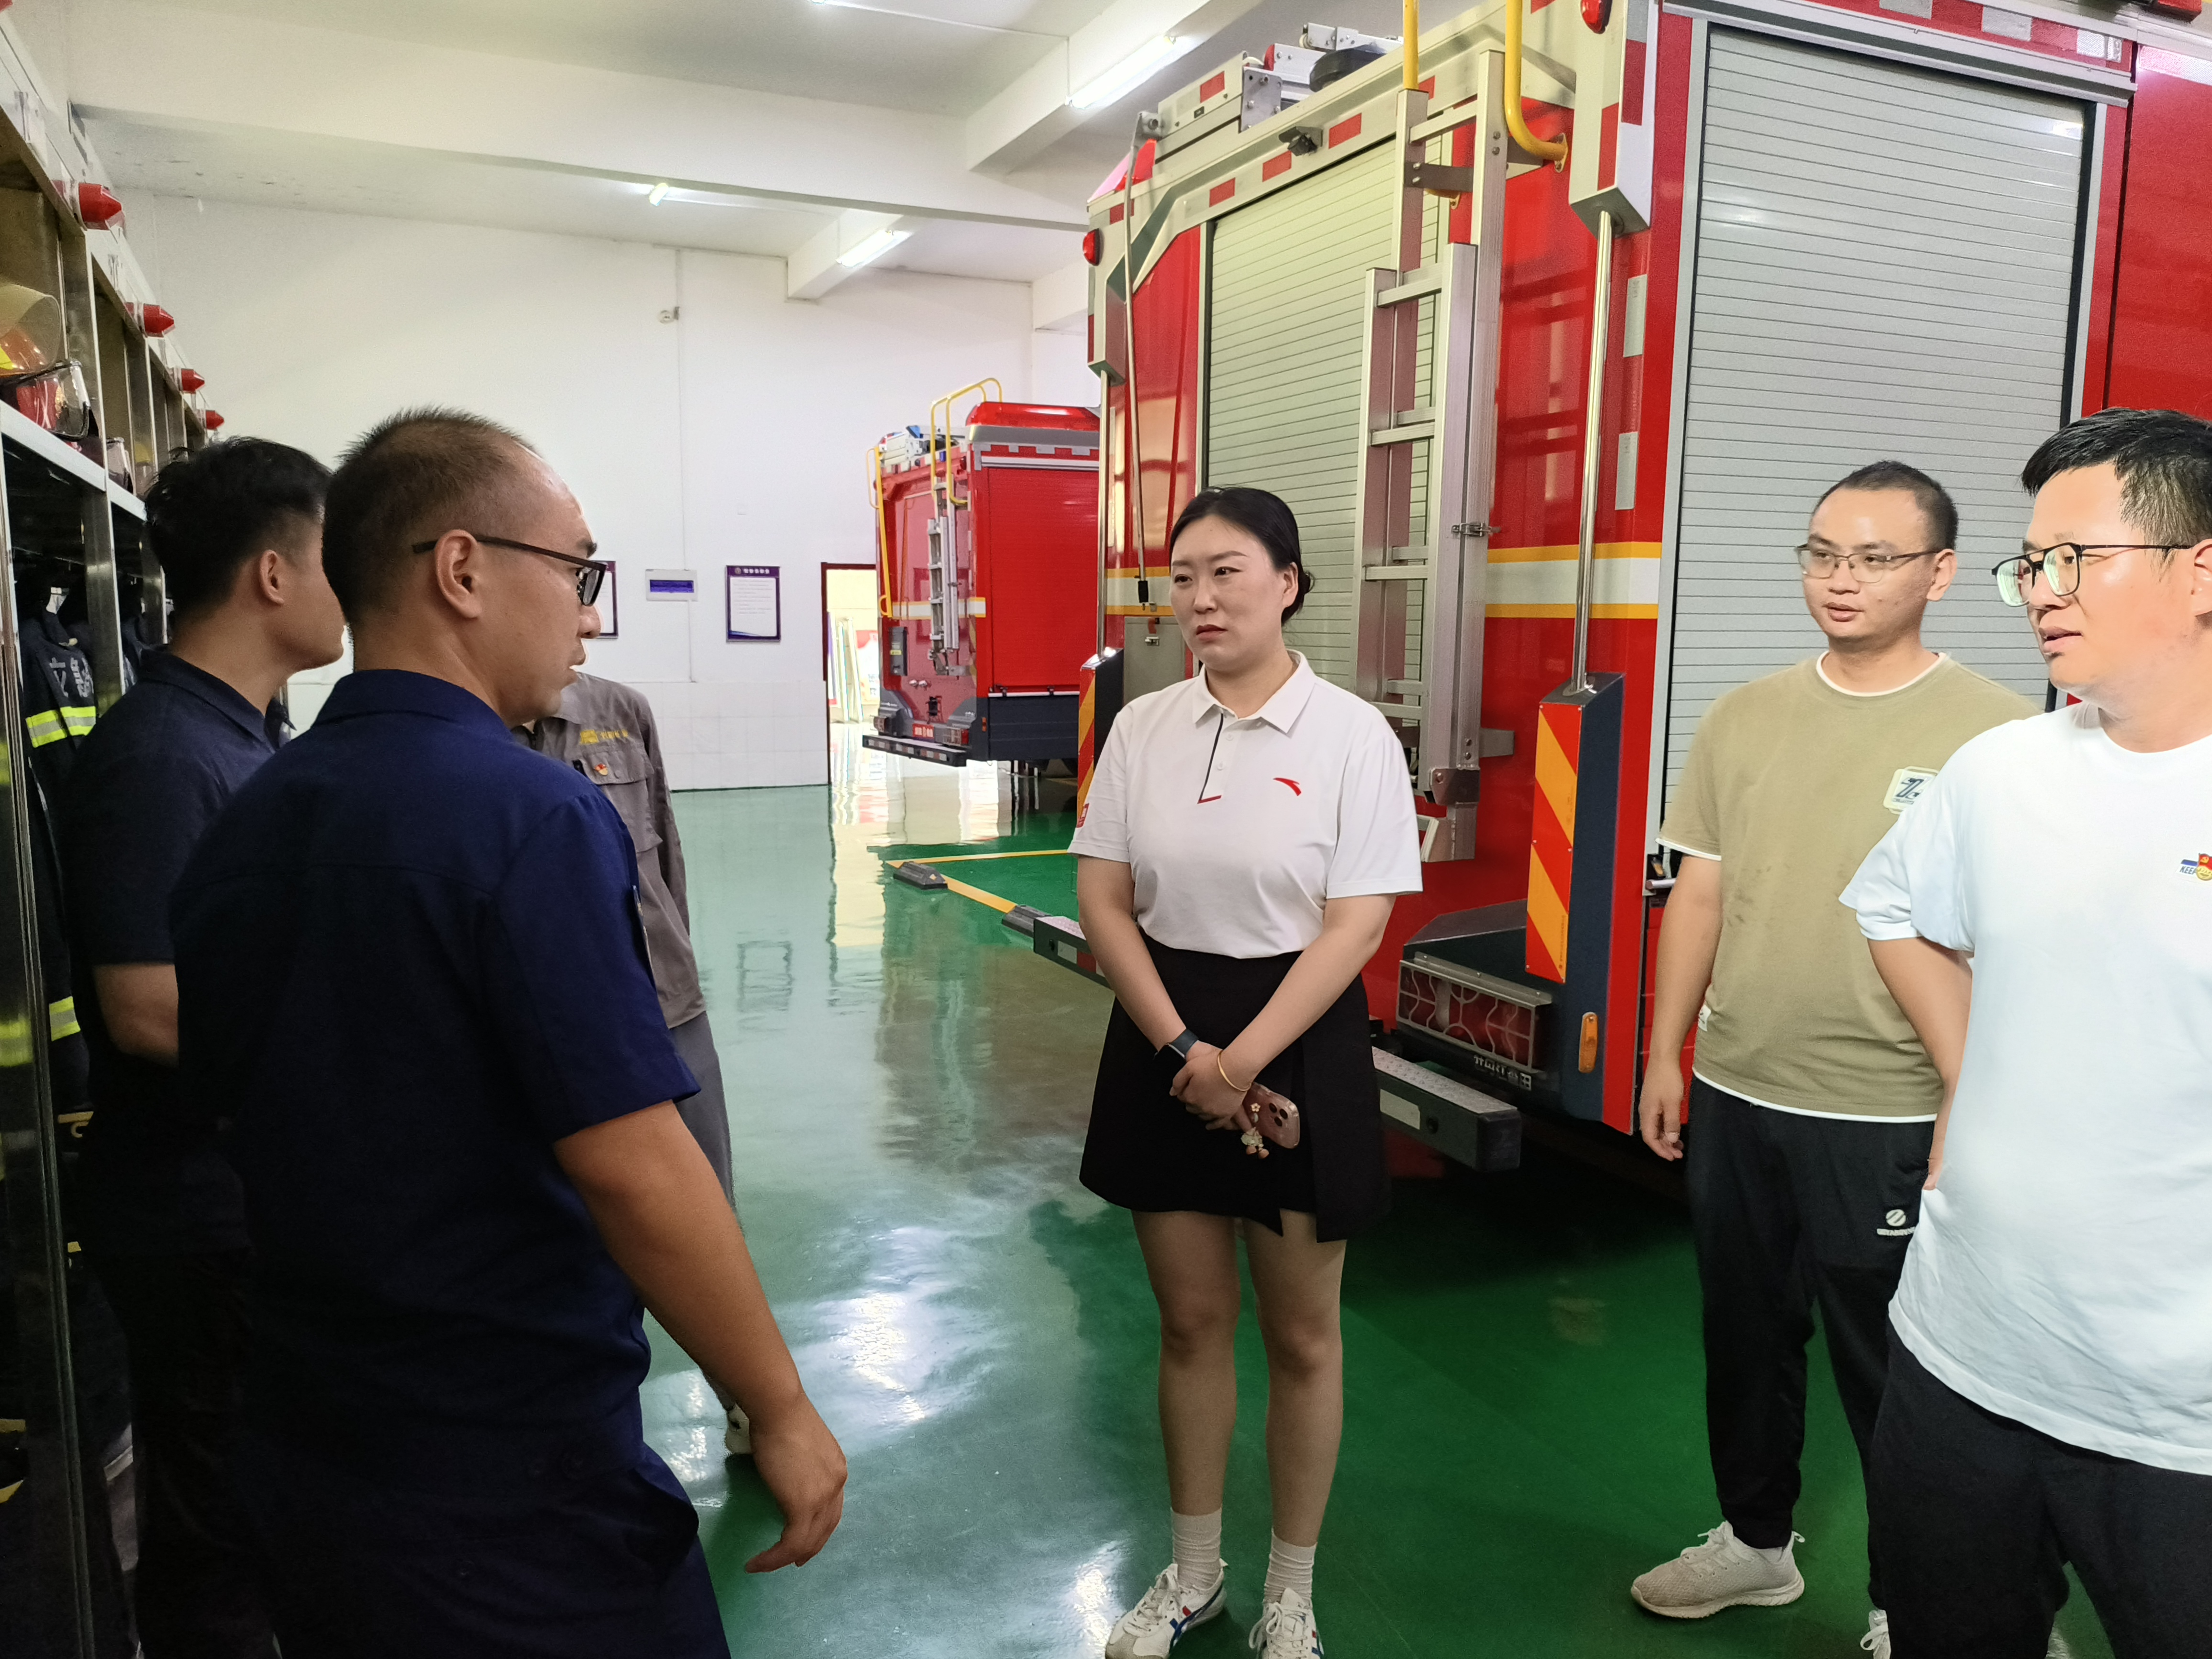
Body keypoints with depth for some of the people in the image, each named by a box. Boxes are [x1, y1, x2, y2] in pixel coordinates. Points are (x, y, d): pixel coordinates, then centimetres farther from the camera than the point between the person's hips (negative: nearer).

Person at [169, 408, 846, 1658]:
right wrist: (784, 1412, -14)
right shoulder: (533, 817, -22)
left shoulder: (240, 830, 1)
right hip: (515, 1486, -7)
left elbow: (228, 1090, 11)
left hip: (303, 1462, 7)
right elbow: (632, 1169, -25)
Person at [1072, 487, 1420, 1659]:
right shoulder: (1143, 728, 1)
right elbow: (1102, 901, -1)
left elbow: (1354, 927, -12)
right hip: (1162, 1037, 3)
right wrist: (1184, 1051, -11)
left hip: (1299, 1040, -3)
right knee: (1190, 1320, 15)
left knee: (1301, 1334, 10)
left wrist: (1243, 1061, -17)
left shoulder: (1352, 735, -8)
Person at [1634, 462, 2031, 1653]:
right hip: (1735, 1099, 5)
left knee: (1889, 1371, 10)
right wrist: (1665, 1054, 8)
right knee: (1745, 1336, 19)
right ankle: (1756, 1542, 41)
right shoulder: (1744, 720, 4)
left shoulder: (1996, 732, -9)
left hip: (1889, 1118, -4)